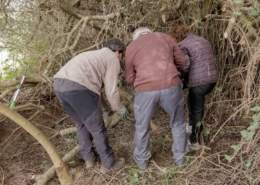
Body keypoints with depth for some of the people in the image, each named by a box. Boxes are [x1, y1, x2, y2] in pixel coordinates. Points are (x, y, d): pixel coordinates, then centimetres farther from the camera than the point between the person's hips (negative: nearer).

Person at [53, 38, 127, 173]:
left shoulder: (92, 55, 34)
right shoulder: (113, 60, 10)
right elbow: (111, 90, 3)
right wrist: (119, 108, 21)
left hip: (60, 86, 8)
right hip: (79, 89, -8)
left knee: (81, 123, 27)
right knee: (97, 128, 10)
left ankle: (88, 158, 36)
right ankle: (108, 163, 25)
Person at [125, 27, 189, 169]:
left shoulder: (131, 48, 14)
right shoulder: (166, 38, 17)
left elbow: (130, 79, 20)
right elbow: (182, 64, 20)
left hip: (146, 91, 0)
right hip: (171, 87, 1)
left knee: (142, 126, 23)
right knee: (177, 122, 26)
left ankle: (142, 160, 39)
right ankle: (179, 156, 40)